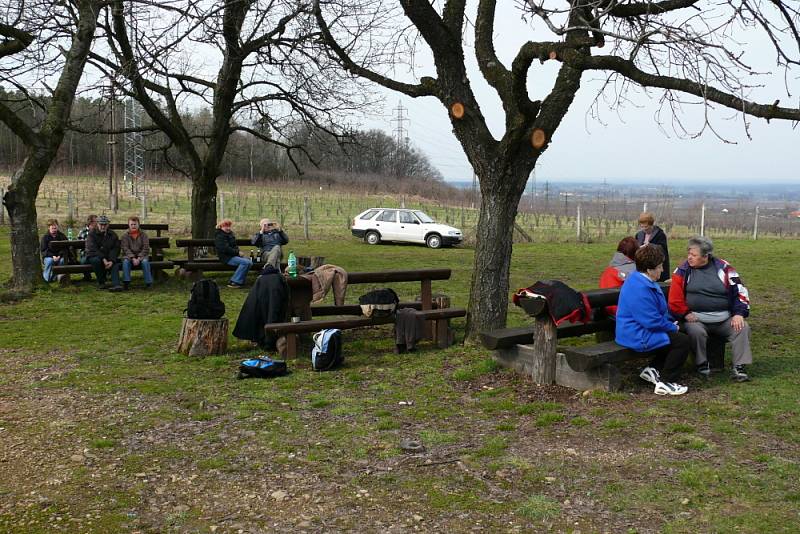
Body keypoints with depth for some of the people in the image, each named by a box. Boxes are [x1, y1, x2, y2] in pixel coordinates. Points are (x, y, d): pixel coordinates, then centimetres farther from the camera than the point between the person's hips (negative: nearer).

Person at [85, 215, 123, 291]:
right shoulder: (92, 234, -4)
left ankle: (115, 284, -41)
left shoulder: (112, 234, 7)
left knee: (116, 263, -27)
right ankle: (101, 282, -18)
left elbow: (115, 249, 0)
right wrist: (103, 259, -26)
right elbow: (93, 249, -15)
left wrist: (111, 261, -19)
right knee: (96, 260, -36)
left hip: (108, 257, 3)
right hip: (93, 256, -2)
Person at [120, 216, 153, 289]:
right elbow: (125, 249, -6)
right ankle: (126, 282, -29)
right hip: (129, 256, 0)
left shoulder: (143, 235, 2)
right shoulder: (125, 235, 2)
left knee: (145, 261, -32)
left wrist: (139, 258, -17)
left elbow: (146, 248, -4)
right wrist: (133, 258, -21)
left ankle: (148, 282, -26)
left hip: (141, 255, 0)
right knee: (125, 261, -31)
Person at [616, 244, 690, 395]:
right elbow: (652, 321, -26)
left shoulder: (642, 281, 9)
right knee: (682, 341, -13)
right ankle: (665, 384, -7)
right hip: (638, 337, -11)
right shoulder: (640, 289, -27)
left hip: (637, 331, 11)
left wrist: (670, 323, 5)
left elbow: (660, 311, 20)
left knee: (675, 336, 19)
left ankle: (652, 369, 21)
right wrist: (672, 327, -10)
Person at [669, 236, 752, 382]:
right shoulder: (683, 270, 2)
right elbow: (675, 298, -1)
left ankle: (740, 368, -17)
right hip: (696, 319, -2)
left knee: (743, 328, -21)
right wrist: (685, 314, -10)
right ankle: (702, 365, -10)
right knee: (695, 331, -32)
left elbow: (739, 290, 5)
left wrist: (739, 313, -5)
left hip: (724, 319, 2)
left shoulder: (723, 268, 4)